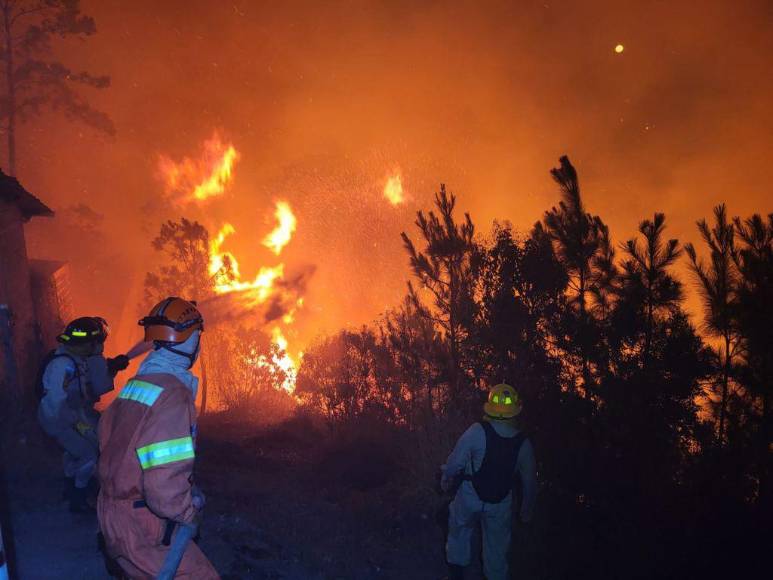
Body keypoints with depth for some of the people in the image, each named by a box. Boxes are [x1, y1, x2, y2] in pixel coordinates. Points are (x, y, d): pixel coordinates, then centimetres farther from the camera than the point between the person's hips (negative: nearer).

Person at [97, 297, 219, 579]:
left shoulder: (133, 386, 2)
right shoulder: (173, 396, -26)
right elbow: (167, 494, -32)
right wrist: (193, 507, -11)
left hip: (112, 517, 9)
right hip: (141, 534, -9)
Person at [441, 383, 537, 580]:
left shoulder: (477, 431, -25)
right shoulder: (523, 443, -13)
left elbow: (455, 462, -20)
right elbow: (530, 482, -3)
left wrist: (446, 481, 0)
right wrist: (527, 511, 13)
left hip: (470, 497, -1)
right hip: (500, 504, 2)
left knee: (459, 533, 25)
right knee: (497, 546, 21)